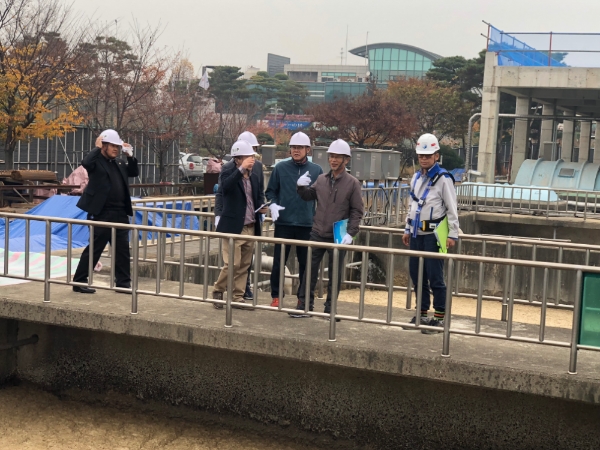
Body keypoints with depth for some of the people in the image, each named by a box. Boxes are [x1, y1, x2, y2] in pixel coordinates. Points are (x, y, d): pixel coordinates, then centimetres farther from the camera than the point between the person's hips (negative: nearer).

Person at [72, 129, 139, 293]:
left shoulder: (120, 164, 16)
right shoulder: (96, 162, -6)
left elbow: (134, 172, 23)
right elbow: (85, 163, -27)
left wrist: (130, 155, 10)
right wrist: (97, 148, -16)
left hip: (120, 214, 7)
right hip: (102, 214, -7)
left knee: (123, 249, 9)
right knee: (94, 249, -2)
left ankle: (123, 283, 18)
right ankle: (79, 282, 7)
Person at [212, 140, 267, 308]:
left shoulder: (253, 176, 12)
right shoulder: (229, 172, -8)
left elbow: (259, 195, 27)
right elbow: (225, 187, -30)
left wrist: (261, 206, 6)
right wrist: (241, 169, -33)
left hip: (250, 228, 7)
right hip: (234, 227, -7)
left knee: (244, 265, 11)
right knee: (232, 264, -8)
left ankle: (237, 296, 20)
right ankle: (218, 292, 13)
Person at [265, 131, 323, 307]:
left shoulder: (316, 170, 4)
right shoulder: (280, 167, 2)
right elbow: (271, 191, 8)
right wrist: (273, 205, -9)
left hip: (307, 224, 1)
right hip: (283, 222, 0)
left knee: (306, 262, 8)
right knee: (279, 261, 4)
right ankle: (276, 295, 15)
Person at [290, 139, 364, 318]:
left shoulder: (352, 183, -4)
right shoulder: (321, 179, 6)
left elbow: (357, 211, -5)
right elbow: (309, 196, 17)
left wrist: (350, 233, -15)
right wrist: (302, 187, -4)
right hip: (318, 234, 3)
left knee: (335, 274, 7)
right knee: (310, 269, 5)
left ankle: (330, 308, 19)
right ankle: (304, 305, 13)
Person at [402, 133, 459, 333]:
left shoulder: (443, 179, -8)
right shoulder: (416, 177, 14)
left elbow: (452, 209, -9)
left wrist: (453, 234, -12)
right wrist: (407, 229, 21)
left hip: (434, 234, -7)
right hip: (417, 233, 7)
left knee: (435, 277, -5)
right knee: (416, 274, 10)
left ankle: (439, 318, 2)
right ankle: (422, 314, 21)